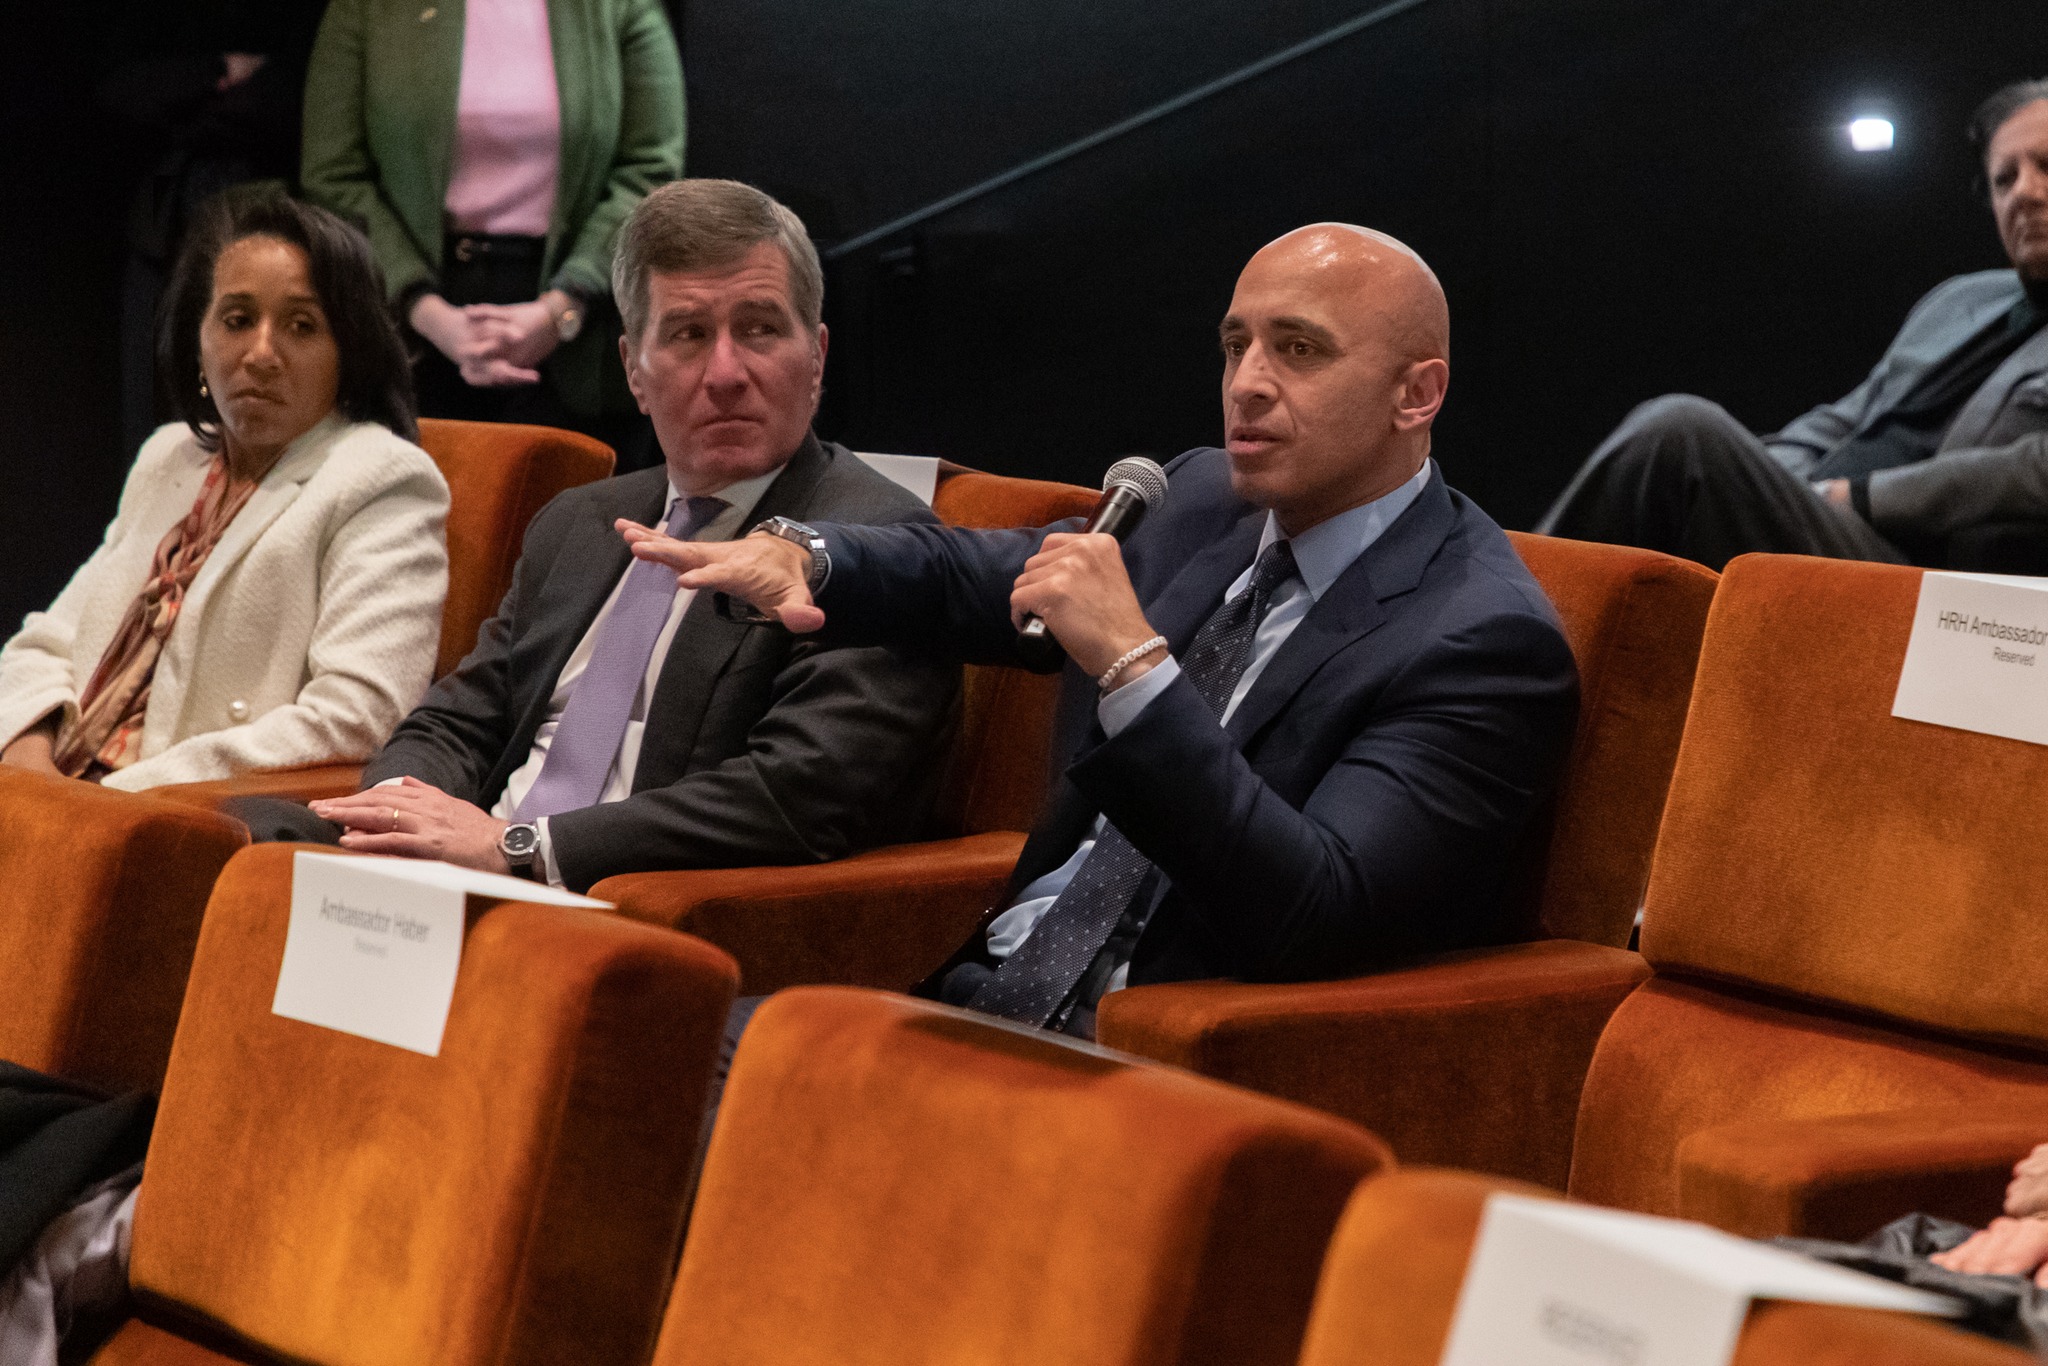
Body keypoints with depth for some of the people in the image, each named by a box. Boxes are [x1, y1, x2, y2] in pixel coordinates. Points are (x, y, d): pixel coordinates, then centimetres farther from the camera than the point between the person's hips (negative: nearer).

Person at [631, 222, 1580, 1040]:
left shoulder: (1485, 641, -12)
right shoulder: (1208, 497, 12)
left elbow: (1309, 919, -23)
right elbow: (988, 579, 30)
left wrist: (1133, 665, -28)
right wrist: (804, 561, 9)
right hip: (987, 996, 8)